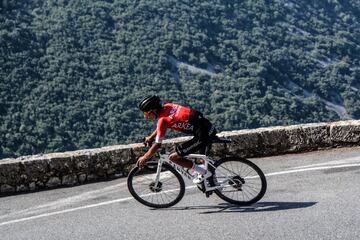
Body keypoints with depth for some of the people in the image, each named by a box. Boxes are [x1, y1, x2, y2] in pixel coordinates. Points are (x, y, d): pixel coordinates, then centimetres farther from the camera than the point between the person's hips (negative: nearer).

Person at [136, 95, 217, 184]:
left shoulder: (163, 119, -14)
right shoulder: (167, 106, 9)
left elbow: (157, 144, -8)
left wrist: (144, 158, 3)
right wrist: (151, 137, 34)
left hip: (203, 135, -9)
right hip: (209, 126, 9)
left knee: (173, 157, -2)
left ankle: (203, 173, 5)